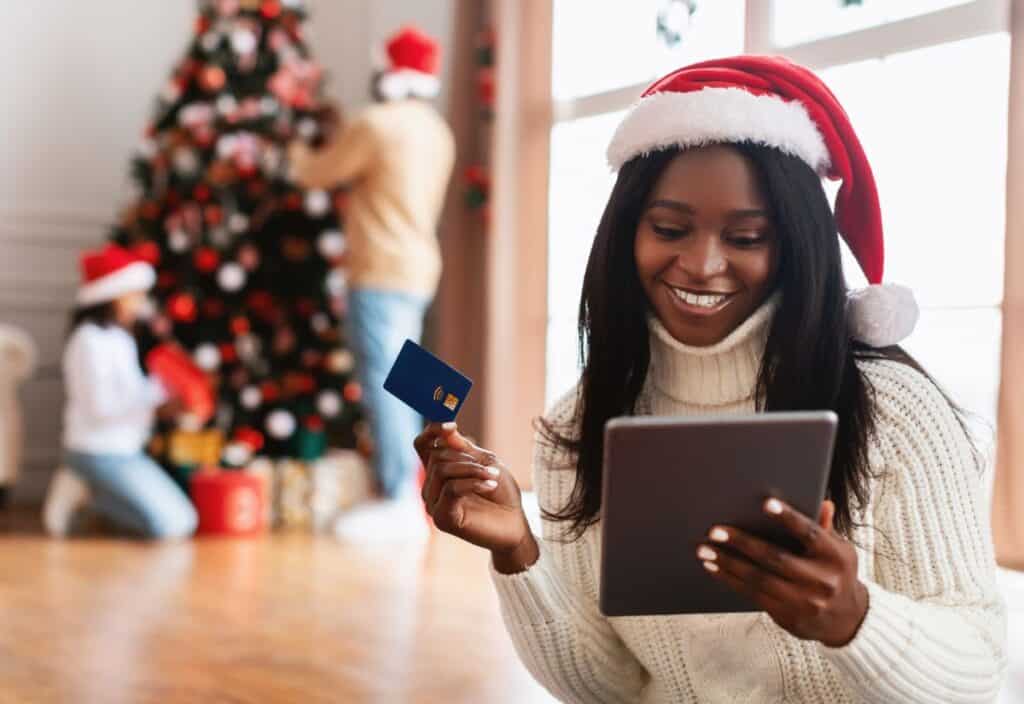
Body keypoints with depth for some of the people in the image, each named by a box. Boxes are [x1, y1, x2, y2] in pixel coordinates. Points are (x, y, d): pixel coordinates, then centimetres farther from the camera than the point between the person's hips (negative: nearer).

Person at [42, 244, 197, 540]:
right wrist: (156, 394, -23)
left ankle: (89, 491, 9)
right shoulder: (90, 341, -15)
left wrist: (162, 400, -3)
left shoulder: (119, 338, 13)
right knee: (167, 527, -18)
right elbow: (100, 406, -22)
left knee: (185, 523, 6)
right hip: (98, 453, -9)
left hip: (127, 450, 9)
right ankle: (85, 492, -3)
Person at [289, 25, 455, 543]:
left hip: (380, 274, -9)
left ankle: (399, 503, -13)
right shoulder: (437, 132, 15)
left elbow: (316, 174, 0)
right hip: (417, 272, 9)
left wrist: (297, 152, 21)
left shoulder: (378, 123, -10)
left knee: (383, 385, -10)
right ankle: (403, 497, 16)